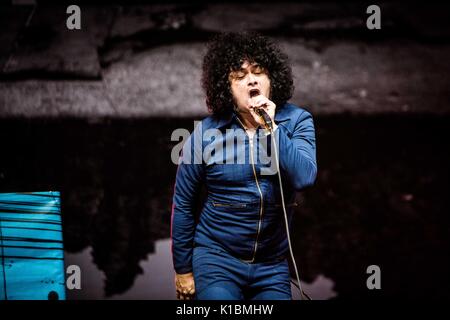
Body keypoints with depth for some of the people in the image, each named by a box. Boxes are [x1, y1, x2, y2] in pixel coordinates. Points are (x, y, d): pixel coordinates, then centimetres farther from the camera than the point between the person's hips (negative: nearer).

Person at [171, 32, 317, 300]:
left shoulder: (296, 121, -5)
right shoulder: (206, 134, -8)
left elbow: (304, 178, -20)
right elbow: (183, 205, 0)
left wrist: (271, 127, -26)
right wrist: (183, 270, 5)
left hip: (273, 265, 2)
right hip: (217, 258, -2)